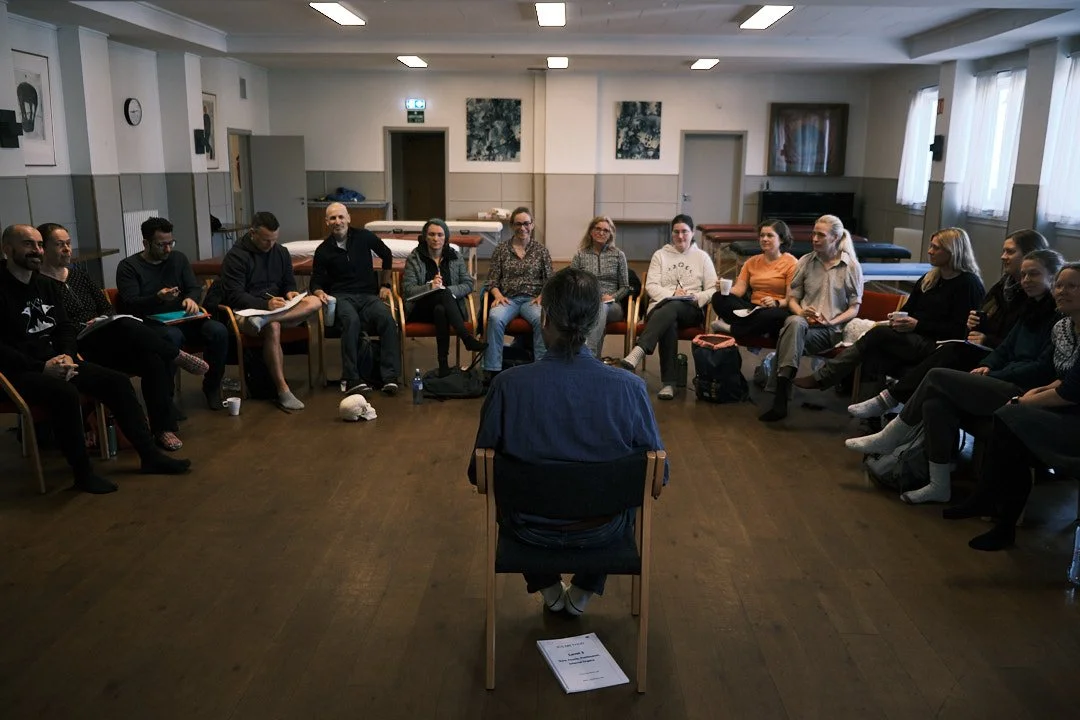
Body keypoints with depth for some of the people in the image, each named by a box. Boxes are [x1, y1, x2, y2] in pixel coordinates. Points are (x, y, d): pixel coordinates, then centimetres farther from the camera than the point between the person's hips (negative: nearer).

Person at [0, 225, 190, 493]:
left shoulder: (45, 284, 15)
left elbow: (65, 327, 16)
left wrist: (68, 356, -5)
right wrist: (41, 368, -22)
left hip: (55, 362, 8)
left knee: (117, 381, -8)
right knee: (66, 393, -36)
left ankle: (149, 455, -3)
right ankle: (83, 471, -20)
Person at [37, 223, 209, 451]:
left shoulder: (79, 276, 21)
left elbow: (107, 309, 20)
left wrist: (103, 321, 0)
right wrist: (82, 327, -15)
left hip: (110, 342, 6)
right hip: (81, 349, -6)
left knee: (154, 361, -25)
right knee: (126, 327, -37)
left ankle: (164, 427, -26)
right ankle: (178, 356, -19)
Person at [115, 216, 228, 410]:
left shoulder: (178, 258, 15)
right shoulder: (128, 267, 1)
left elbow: (195, 287, 11)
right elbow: (130, 304, -10)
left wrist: (191, 299, -15)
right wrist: (158, 298, -30)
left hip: (181, 318, 4)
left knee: (219, 331, -24)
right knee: (173, 336, -40)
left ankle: (211, 386, -4)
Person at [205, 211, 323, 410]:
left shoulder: (281, 252, 13)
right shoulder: (236, 256, -6)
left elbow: (289, 283, 21)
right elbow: (234, 295, -14)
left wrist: (290, 293, -5)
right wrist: (265, 304, -29)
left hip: (277, 308, 6)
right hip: (246, 311, -5)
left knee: (314, 302, -21)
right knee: (272, 327, -39)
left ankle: (265, 319, -40)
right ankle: (283, 391, -36)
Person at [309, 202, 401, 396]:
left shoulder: (363, 236, 8)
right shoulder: (323, 250, 9)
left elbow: (386, 256, 23)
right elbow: (316, 282, 14)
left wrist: (385, 284, 19)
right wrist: (320, 293, -10)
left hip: (369, 295, 1)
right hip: (341, 297, -1)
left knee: (387, 318, -33)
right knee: (351, 320, -38)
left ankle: (389, 377, -34)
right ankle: (351, 379, -38)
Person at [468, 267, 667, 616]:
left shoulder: (508, 385, -25)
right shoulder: (630, 387, -24)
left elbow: (477, 473, -12)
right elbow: (657, 474, -10)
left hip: (531, 529, 0)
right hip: (602, 533, 1)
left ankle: (550, 591, 46)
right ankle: (581, 594, 43)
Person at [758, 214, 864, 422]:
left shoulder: (852, 266, 8)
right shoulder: (805, 261, 15)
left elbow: (854, 307, 7)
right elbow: (792, 298, 17)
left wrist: (832, 321, -10)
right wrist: (802, 313, -5)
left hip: (832, 330, -2)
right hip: (804, 322, 2)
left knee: (792, 330, -36)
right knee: (794, 322, -38)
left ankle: (780, 399, -41)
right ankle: (780, 399, -47)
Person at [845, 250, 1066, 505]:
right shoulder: (1032, 311, 21)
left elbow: (1043, 368, -14)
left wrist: (994, 377, -11)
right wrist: (987, 366, -1)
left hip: (1024, 394, -8)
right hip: (1006, 386, 8)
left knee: (937, 377, -16)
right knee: (936, 403, -16)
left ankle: (891, 438, 0)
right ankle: (939, 485, -12)